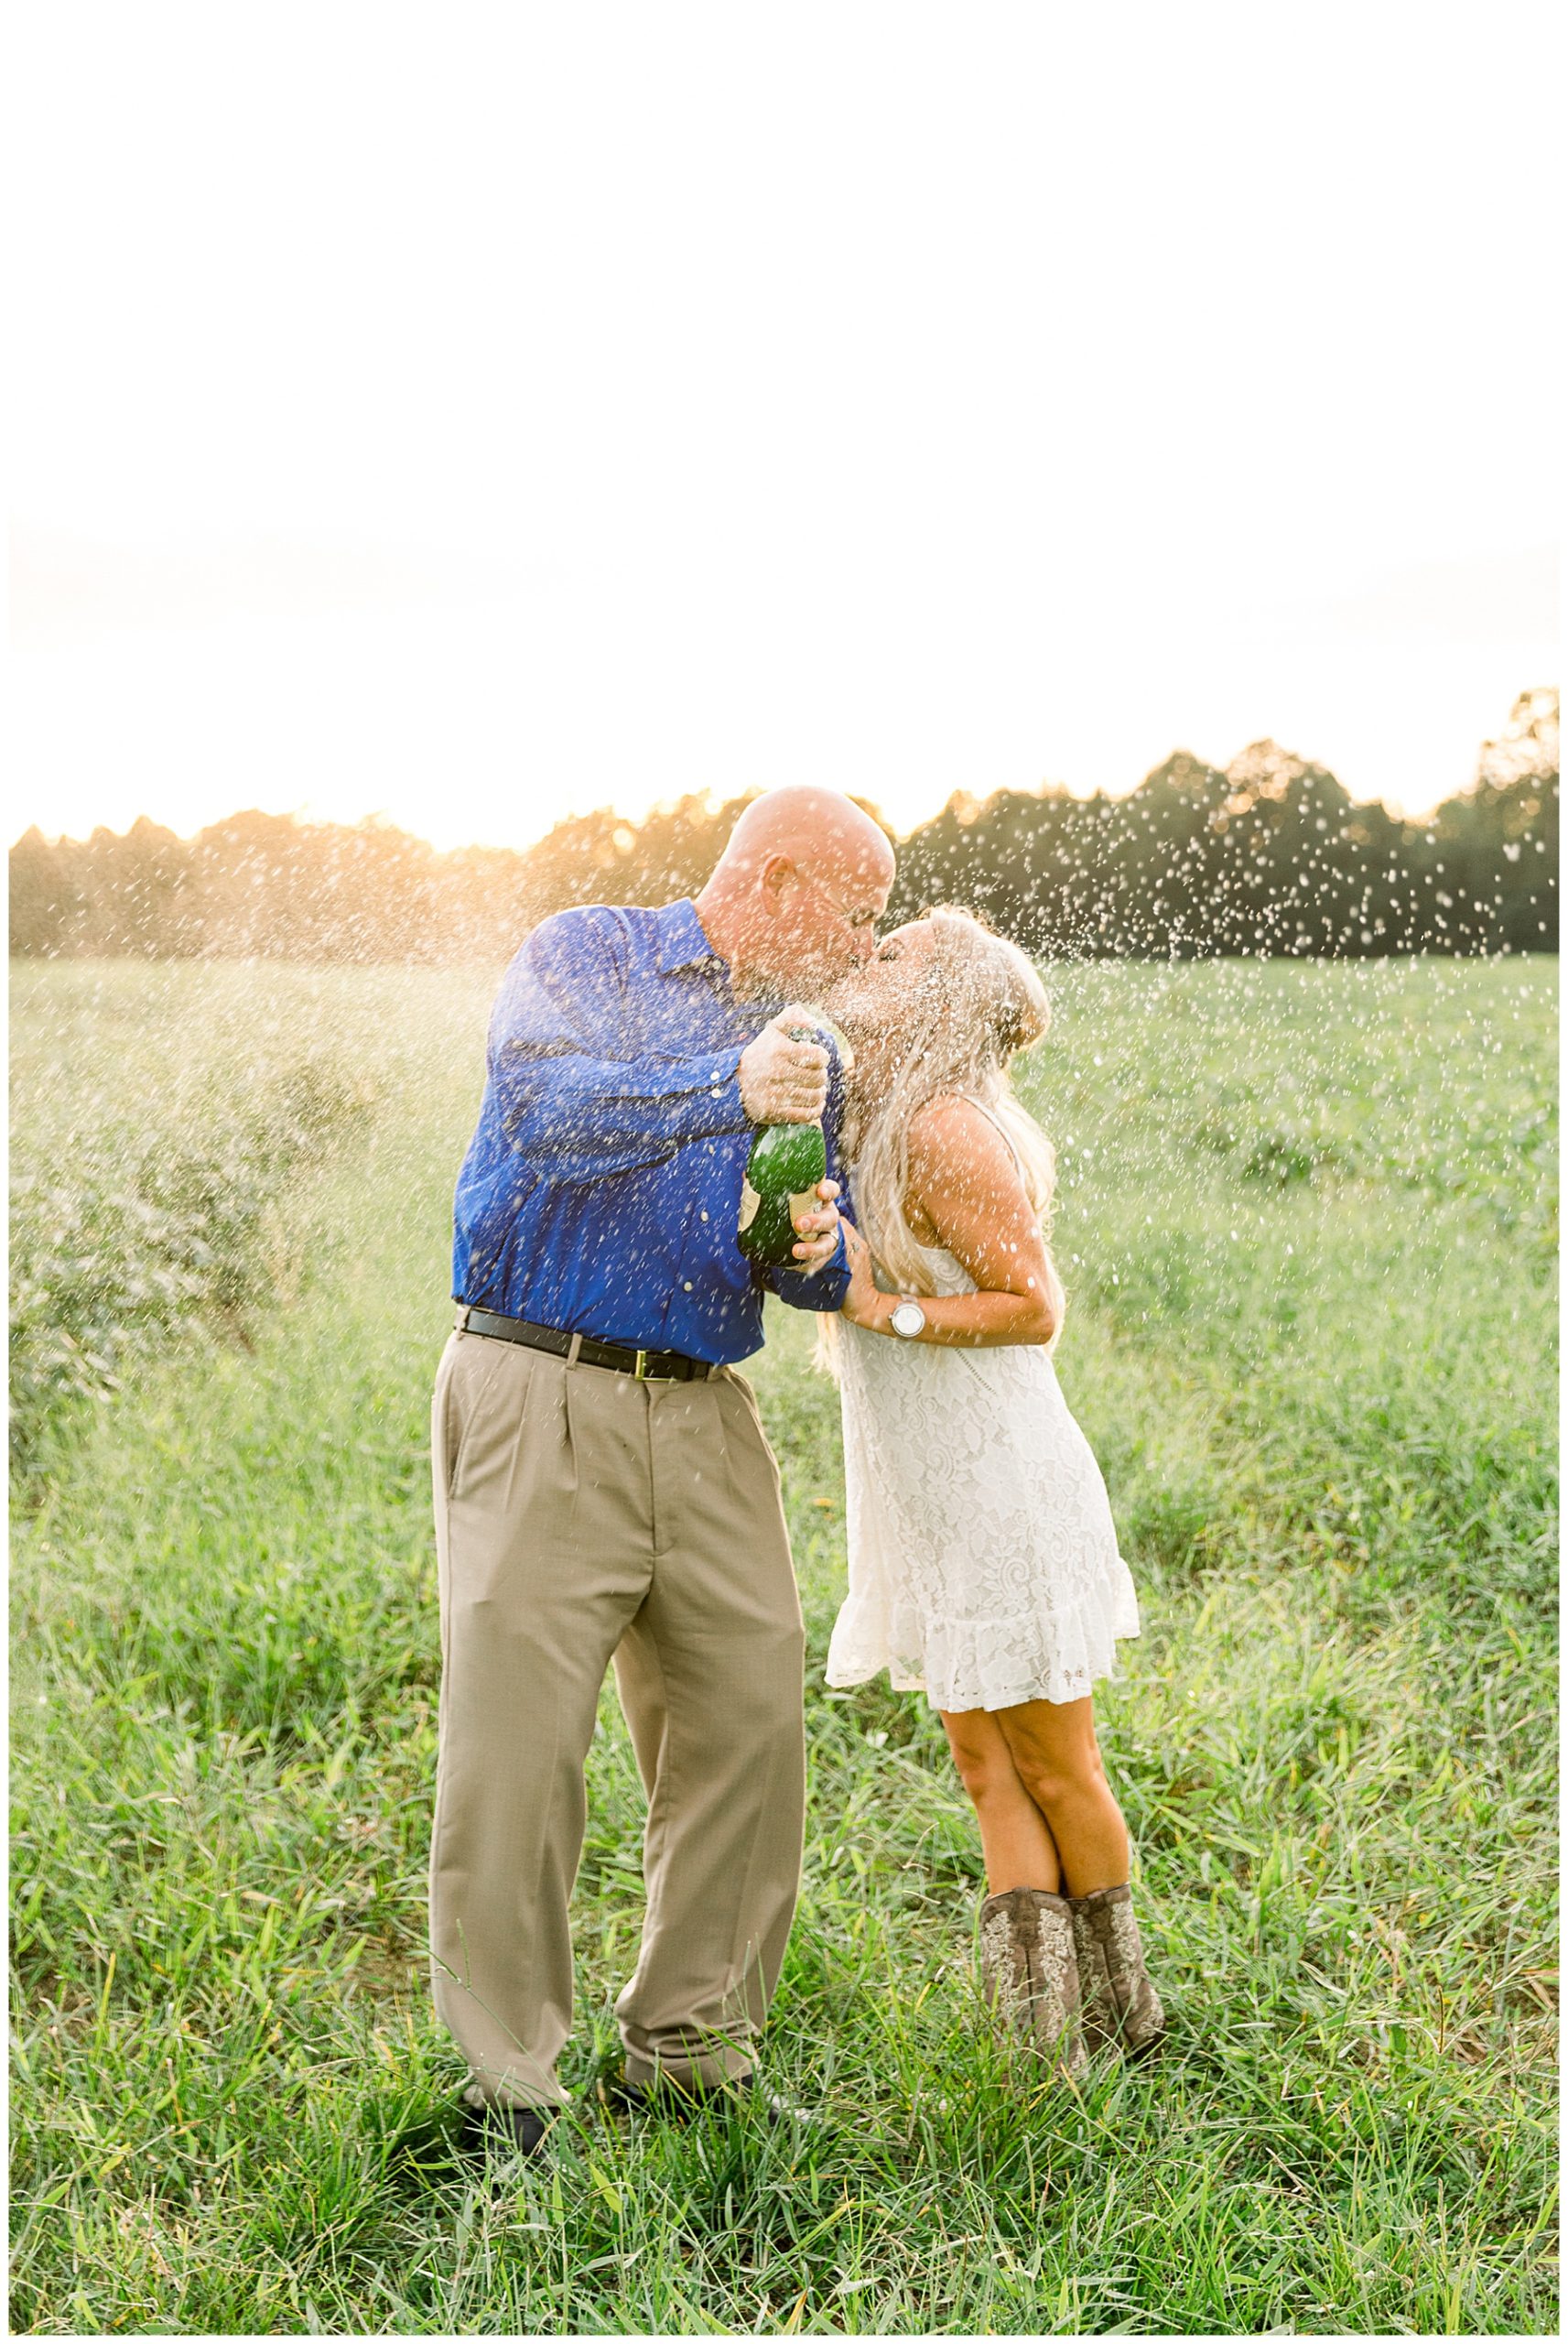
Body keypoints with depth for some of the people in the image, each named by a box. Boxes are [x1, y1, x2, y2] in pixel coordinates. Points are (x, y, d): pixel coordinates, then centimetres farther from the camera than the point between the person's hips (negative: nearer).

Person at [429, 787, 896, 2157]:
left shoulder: (808, 1053, 18)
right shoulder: (589, 955, 1)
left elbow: (821, 1279, 20)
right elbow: (548, 1105, -20)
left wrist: (819, 1250, -4)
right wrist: (726, 1096, -32)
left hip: (707, 1420, 6)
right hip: (541, 1396, -6)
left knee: (752, 1722, 3)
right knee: (518, 1740, -7)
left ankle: (692, 2045, 19)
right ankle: (506, 2083, 6)